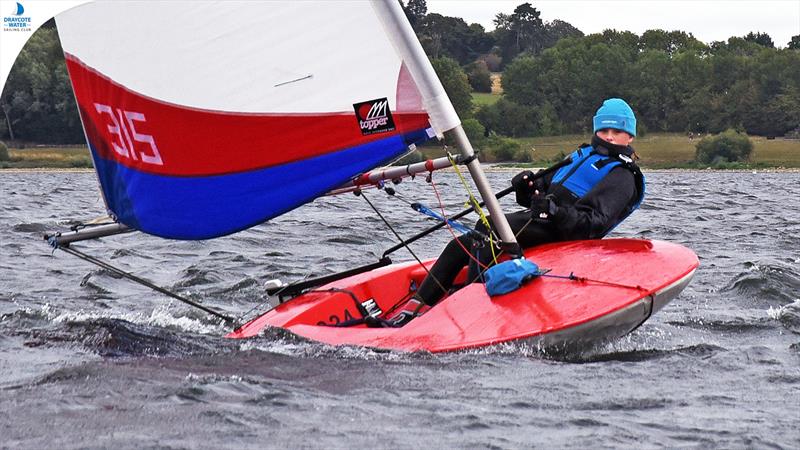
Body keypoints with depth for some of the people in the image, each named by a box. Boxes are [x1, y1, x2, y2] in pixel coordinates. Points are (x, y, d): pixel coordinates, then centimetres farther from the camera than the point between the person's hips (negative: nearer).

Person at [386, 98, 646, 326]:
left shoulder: (622, 176, -2)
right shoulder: (584, 156, 27)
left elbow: (595, 223, -17)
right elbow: (543, 193, 25)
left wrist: (556, 211, -32)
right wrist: (526, 187, 1)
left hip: (558, 232, -9)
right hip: (539, 222, 9)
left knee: (486, 228, -29)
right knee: (462, 244, 1)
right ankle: (418, 304, -2)